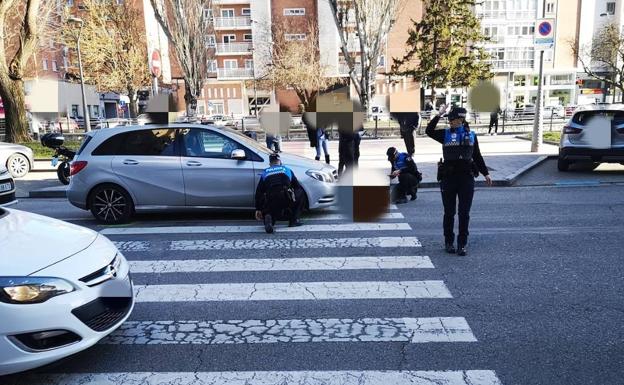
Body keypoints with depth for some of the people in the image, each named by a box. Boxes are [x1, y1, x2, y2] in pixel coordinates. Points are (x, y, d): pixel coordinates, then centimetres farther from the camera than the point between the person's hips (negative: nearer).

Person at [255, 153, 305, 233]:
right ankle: (294, 220, 19)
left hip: (270, 199, 2)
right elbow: (298, 187, 30)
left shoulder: (265, 173, 26)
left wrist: (258, 209, 27)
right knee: (300, 192, 26)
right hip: (286, 198, -2)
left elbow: (258, 192, 22)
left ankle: (268, 217, -10)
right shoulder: (287, 170, 24)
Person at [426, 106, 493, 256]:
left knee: (464, 213, 2)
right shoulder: (445, 134, 3)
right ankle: (449, 242, 21)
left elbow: (477, 156, 16)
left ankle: (462, 244, 12)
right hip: (448, 177, -1)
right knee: (449, 212, 8)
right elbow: (429, 131, -13)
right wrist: (439, 115, -17)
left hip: (466, 177, 1)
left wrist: (486, 173, 17)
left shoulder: (471, 135, 8)